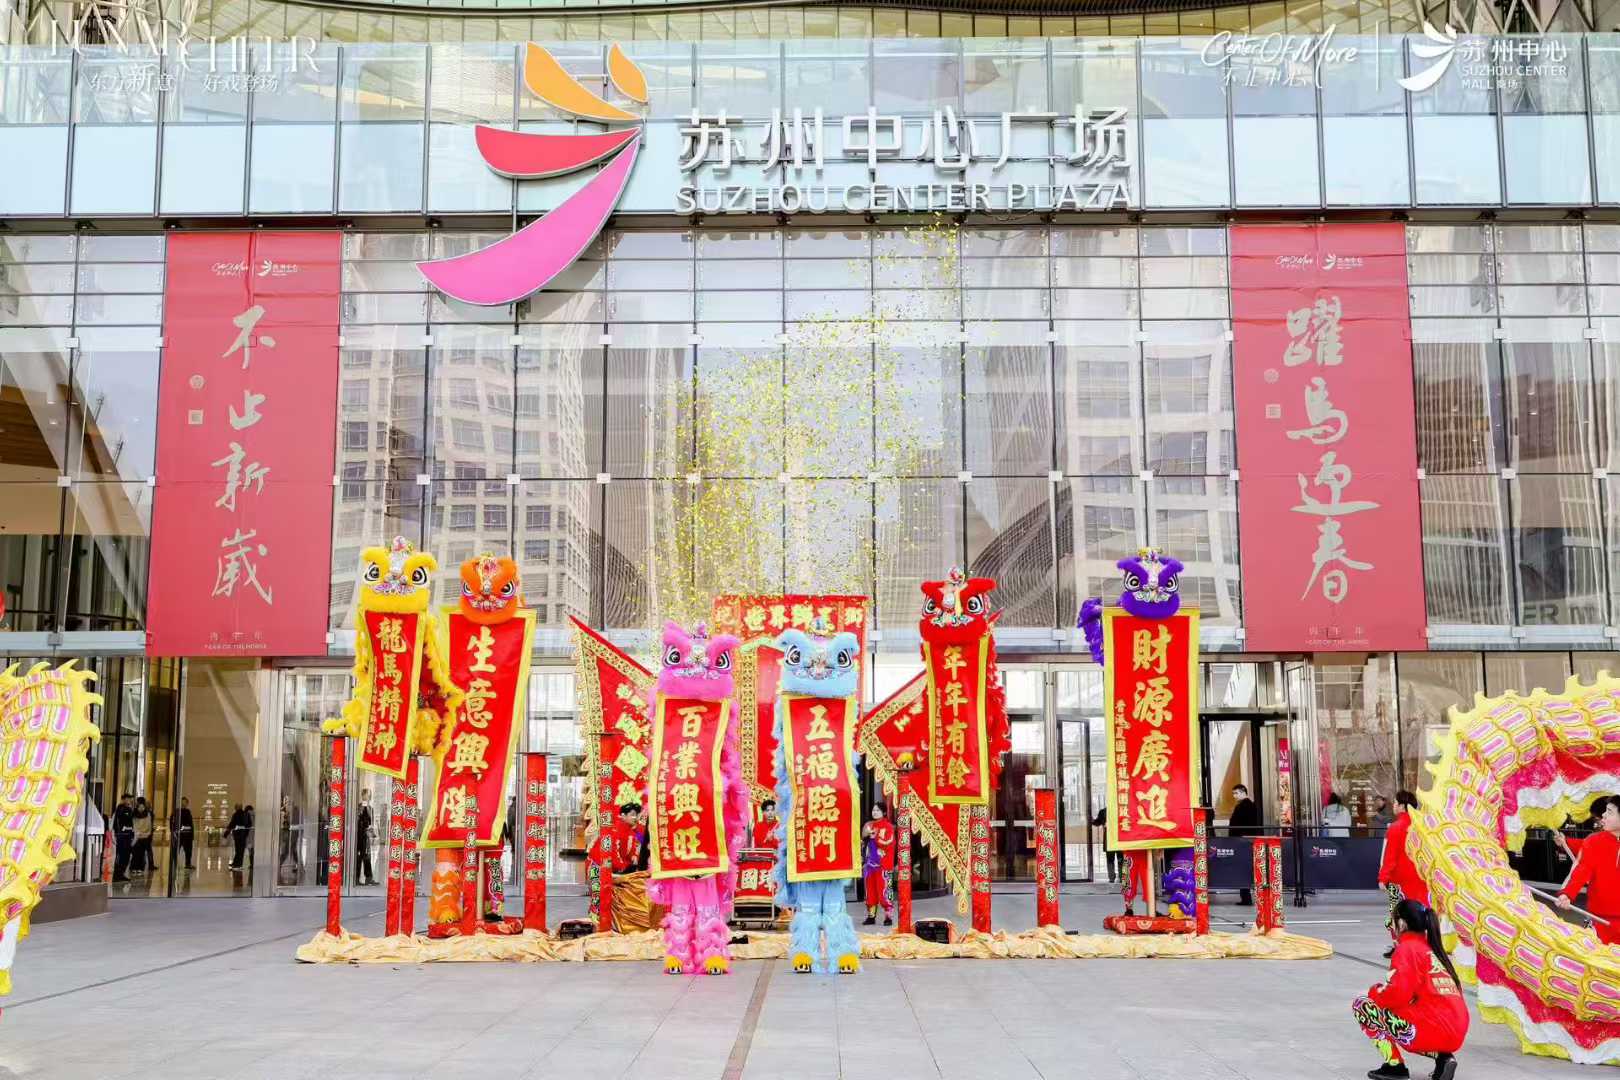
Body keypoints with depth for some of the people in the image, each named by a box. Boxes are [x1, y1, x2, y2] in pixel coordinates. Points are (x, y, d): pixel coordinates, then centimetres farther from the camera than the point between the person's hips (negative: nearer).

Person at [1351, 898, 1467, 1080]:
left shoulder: (1407, 948, -5)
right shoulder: (1432, 948, 19)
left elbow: (1397, 994, -15)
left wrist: (1373, 991, 4)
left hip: (1433, 1031, -8)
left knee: (1362, 1005, 2)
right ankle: (1442, 1057, 11)